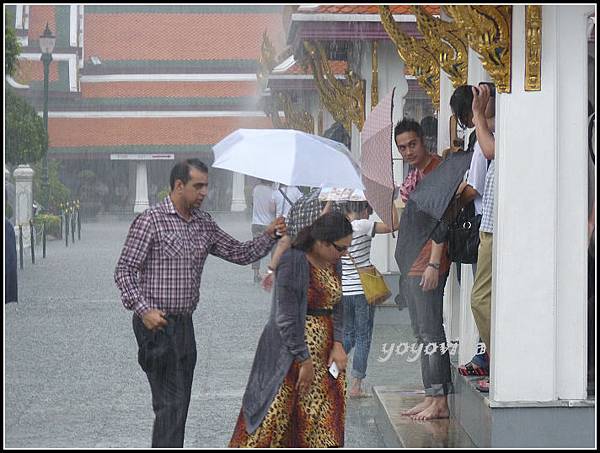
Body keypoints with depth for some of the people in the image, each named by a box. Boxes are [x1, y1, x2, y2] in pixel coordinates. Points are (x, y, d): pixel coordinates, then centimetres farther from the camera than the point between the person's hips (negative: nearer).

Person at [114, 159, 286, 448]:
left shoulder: (204, 224, 12)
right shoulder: (151, 221, -9)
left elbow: (239, 253, 15)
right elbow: (125, 270, -9)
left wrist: (269, 236, -1)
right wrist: (143, 309, -20)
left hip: (184, 324, 8)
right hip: (156, 324, -7)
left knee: (180, 402, 11)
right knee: (171, 403, -13)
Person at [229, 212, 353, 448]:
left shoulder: (333, 263, 5)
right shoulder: (293, 262, -20)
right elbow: (286, 320, -20)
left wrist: (338, 344, -3)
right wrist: (305, 361, -17)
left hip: (325, 350, 8)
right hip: (290, 352, -8)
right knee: (275, 417, -5)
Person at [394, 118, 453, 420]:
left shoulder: (438, 169, -10)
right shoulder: (413, 174, 18)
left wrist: (434, 263, -21)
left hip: (428, 264, -10)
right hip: (410, 264, 10)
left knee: (431, 333, -9)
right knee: (422, 334, 10)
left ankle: (440, 403, -7)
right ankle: (431, 398, 14)